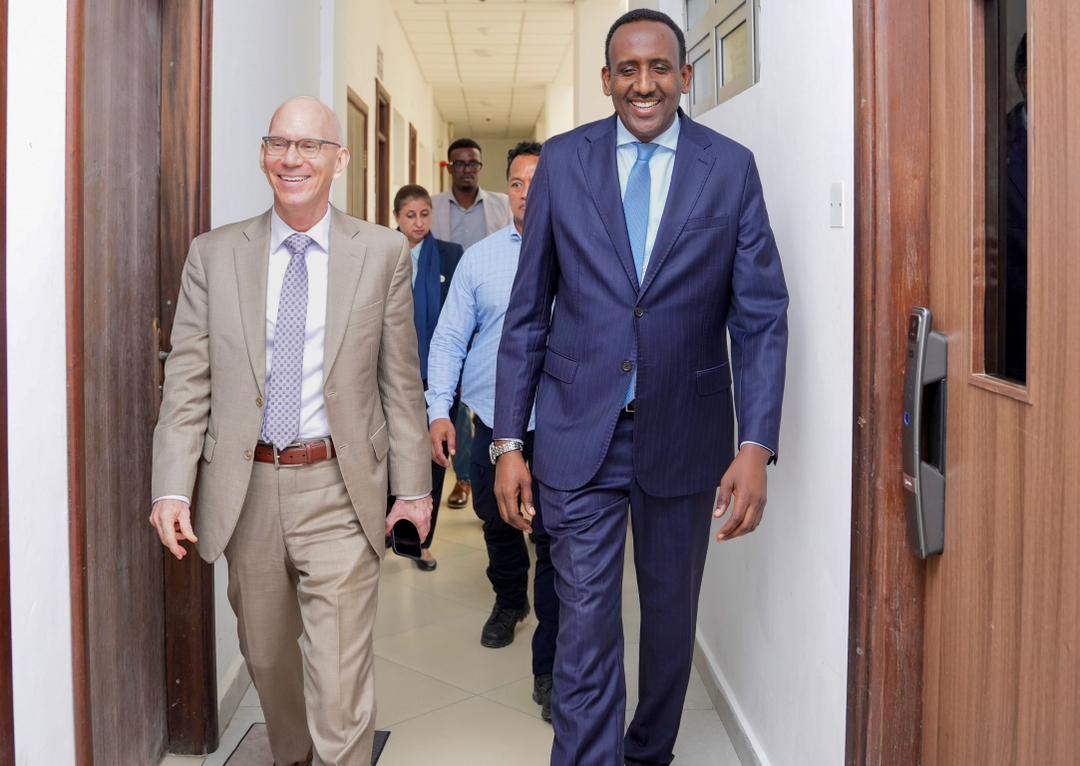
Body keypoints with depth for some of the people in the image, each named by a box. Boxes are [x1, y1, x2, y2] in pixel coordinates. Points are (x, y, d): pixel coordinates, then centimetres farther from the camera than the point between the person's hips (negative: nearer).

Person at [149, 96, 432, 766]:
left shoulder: (384, 253, -1)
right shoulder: (214, 255, 4)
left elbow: (401, 381, 1)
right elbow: (188, 381, 2)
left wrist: (414, 485, -1)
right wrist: (173, 486, -6)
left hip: (339, 491, -3)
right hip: (246, 489, 3)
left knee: (339, 681, -3)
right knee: (267, 658, 21)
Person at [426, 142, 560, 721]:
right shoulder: (479, 258, 5)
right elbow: (448, 340, 4)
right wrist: (439, 410, -4)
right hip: (491, 419, 3)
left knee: (555, 543, -4)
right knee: (497, 524, 21)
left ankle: (550, 668, 8)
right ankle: (509, 601, 50)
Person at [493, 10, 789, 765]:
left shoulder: (731, 167, -1)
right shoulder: (562, 161, 0)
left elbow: (760, 314, -3)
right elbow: (527, 311, 1)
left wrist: (756, 446, -12)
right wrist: (509, 443, -2)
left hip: (683, 430, 1)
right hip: (580, 429, -1)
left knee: (671, 613, 17)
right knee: (586, 624, 1)